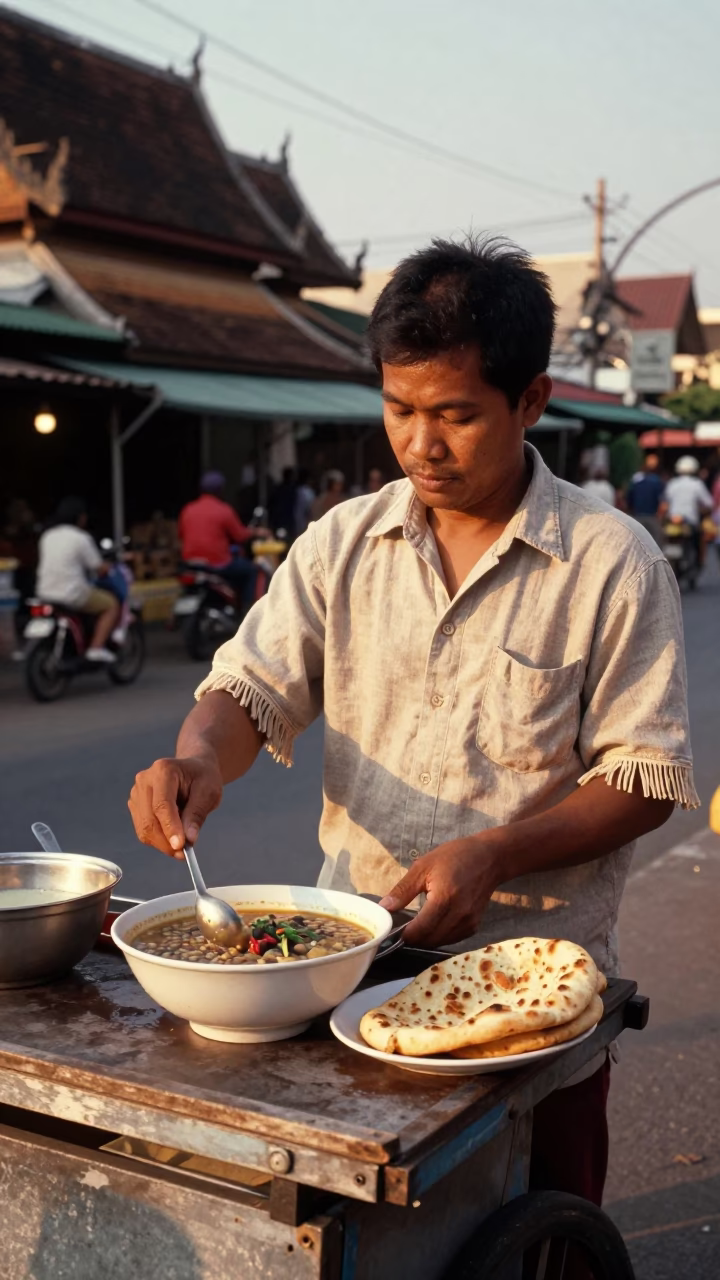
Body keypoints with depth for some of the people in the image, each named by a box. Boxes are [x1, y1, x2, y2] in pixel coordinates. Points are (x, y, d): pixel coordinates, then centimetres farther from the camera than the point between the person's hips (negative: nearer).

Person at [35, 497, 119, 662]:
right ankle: (96, 647, -3)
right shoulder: (81, 538, -9)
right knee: (113, 605, 9)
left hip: (45, 593, 8)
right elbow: (100, 568, -7)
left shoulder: (47, 536, 10)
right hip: (72, 595, -7)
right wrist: (110, 568, 17)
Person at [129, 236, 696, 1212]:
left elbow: (645, 776, -9)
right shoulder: (342, 543, 3)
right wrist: (200, 757, -23)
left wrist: (493, 856, -22)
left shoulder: (614, 564, -8)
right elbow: (256, 685, 0)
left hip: (531, 977, -3)